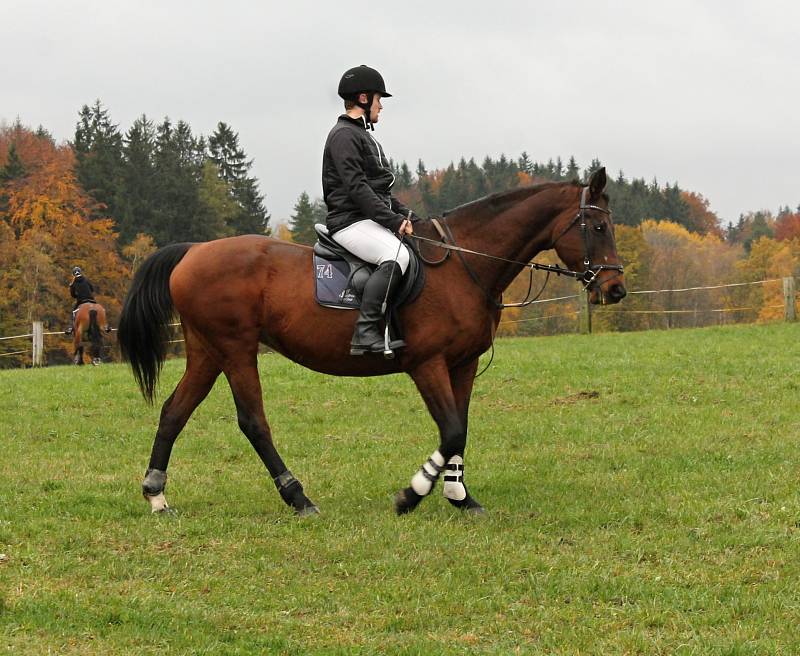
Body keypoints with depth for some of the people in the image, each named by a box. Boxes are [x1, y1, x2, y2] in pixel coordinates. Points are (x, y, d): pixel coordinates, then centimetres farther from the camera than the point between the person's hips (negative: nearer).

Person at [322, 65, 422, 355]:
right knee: (396, 256, -34)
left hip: (373, 220, 11)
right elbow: (356, 188, -19)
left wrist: (407, 216, 12)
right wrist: (393, 220, -22)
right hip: (350, 221, -11)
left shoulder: (363, 136, 24)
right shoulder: (344, 136, -9)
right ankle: (365, 331, -35)